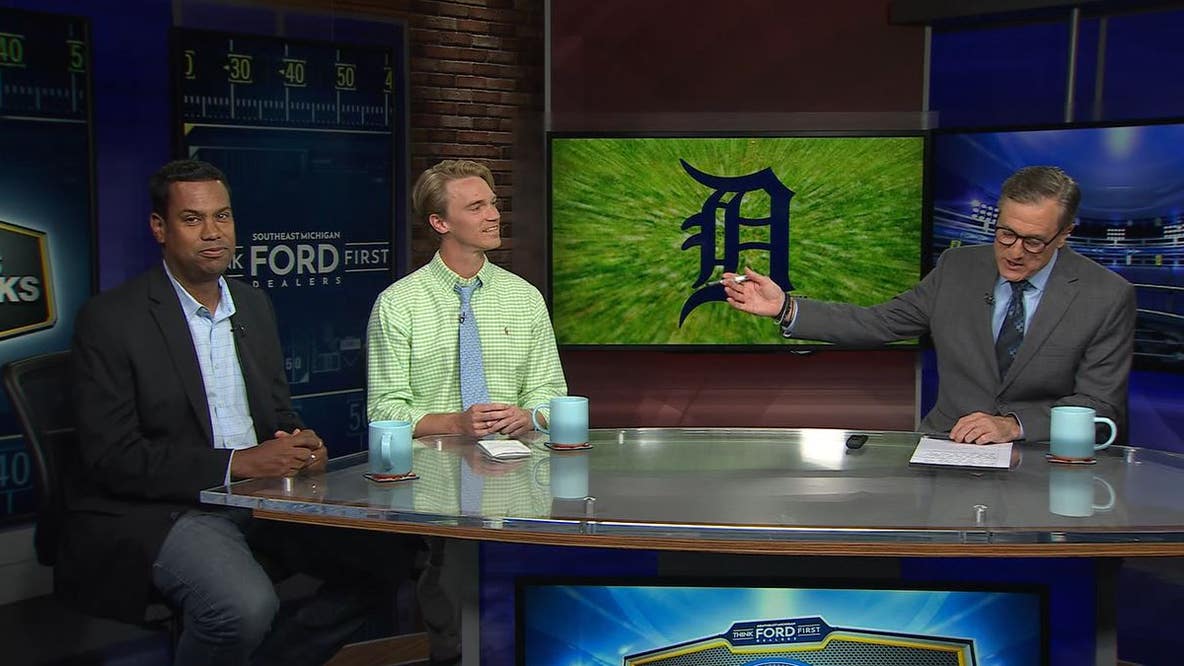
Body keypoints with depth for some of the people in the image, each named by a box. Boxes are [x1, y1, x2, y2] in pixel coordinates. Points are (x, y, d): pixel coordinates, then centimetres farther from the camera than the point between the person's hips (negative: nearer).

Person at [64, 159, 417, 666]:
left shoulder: (254, 305, 14)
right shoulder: (110, 319, -7)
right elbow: (111, 457, -14)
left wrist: (302, 447, -4)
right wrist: (237, 463, -20)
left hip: (260, 501, 7)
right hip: (161, 513, -7)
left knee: (388, 557, -9)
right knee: (246, 605, -34)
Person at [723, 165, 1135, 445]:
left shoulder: (1108, 298, -5)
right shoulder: (958, 269, 4)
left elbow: (1101, 405, -6)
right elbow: (878, 323, 7)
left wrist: (1013, 425, -23)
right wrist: (786, 308, -4)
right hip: (948, 445, 3)